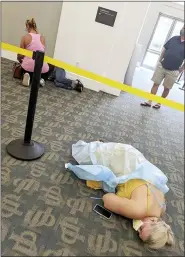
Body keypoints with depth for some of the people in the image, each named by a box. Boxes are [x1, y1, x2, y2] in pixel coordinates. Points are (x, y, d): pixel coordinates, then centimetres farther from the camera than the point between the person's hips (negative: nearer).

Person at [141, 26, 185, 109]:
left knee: (166, 88, 6)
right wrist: (160, 60, 9)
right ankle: (149, 102, 8)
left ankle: (159, 103, 22)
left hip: (173, 71, -2)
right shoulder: (174, 38, 4)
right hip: (161, 66, 3)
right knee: (156, 84, 2)